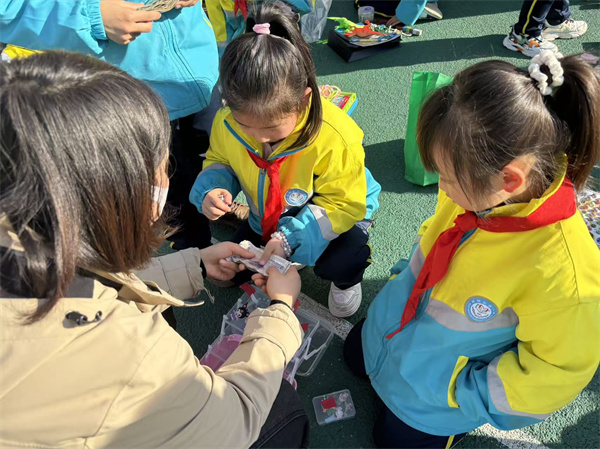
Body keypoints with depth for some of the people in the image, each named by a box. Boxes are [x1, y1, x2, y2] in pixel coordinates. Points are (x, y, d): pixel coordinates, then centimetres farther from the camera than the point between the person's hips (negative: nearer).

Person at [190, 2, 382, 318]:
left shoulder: (335, 137, -38)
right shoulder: (227, 122, -24)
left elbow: (345, 204, -28)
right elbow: (219, 161, -2)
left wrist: (290, 237, -37)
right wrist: (212, 189, -27)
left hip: (337, 212, -4)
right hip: (269, 217, 5)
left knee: (337, 263, -30)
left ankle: (347, 281, 9)